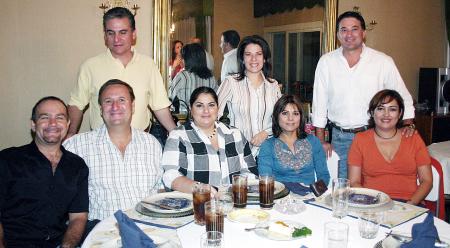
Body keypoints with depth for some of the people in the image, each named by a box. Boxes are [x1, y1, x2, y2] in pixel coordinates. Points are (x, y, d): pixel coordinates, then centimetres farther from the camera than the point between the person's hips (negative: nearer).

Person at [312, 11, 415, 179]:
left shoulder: (383, 61, -1)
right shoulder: (326, 62, 2)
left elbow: (403, 97, 8)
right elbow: (319, 103, 5)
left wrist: (408, 124, -6)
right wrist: (321, 141, 3)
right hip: (340, 137, 1)